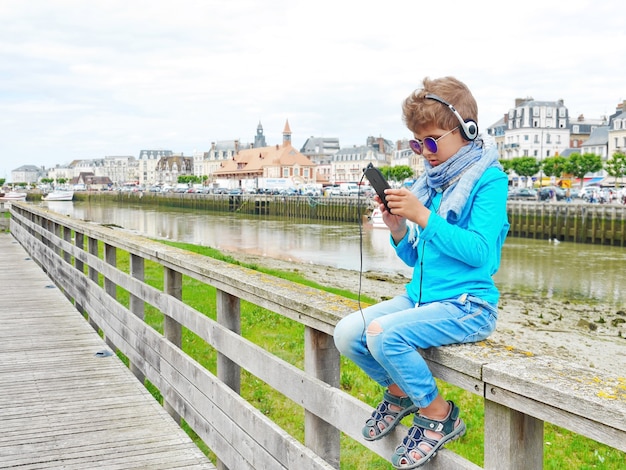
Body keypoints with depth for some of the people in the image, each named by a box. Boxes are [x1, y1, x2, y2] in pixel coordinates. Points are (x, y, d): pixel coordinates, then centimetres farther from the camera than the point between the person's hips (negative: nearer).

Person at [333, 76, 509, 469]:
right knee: (347, 334, -8)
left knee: (383, 334, -28)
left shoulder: (489, 179, -8)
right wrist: (398, 230, -4)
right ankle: (399, 391, 18)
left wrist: (423, 217, -21)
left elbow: (479, 251, -20)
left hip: (465, 305, -7)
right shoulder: (430, 182, 12)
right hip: (420, 297, 7)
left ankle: (438, 415, -4)